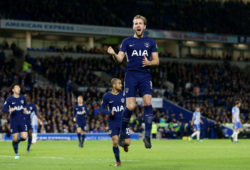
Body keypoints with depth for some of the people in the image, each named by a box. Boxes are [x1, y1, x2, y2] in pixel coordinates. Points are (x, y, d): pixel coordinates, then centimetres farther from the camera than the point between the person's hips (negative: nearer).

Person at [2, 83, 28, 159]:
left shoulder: (23, 98, 5)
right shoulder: (9, 99, -6)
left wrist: (25, 109, 4)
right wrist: (9, 110, -28)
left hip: (22, 120, 3)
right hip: (14, 121, -3)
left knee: (24, 137, -9)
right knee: (15, 138, -2)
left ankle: (17, 142, 26)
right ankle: (16, 153, 18)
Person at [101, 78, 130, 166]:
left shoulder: (123, 94, 1)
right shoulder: (107, 96, -5)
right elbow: (102, 109, 0)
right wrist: (109, 112, -19)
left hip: (123, 122, 2)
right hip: (113, 122, -2)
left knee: (127, 142, -7)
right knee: (115, 142, -12)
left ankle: (125, 144, 33)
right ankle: (118, 161, 8)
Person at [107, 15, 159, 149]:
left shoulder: (150, 42, 13)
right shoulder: (127, 41, 9)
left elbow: (156, 61, 13)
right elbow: (120, 59, 0)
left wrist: (149, 63, -10)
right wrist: (113, 54, -22)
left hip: (145, 76, 1)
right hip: (131, 75, -1)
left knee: (148, 102, -17)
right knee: (130, 106, -10)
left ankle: (147, 136, -13)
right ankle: (122, 134, 10)